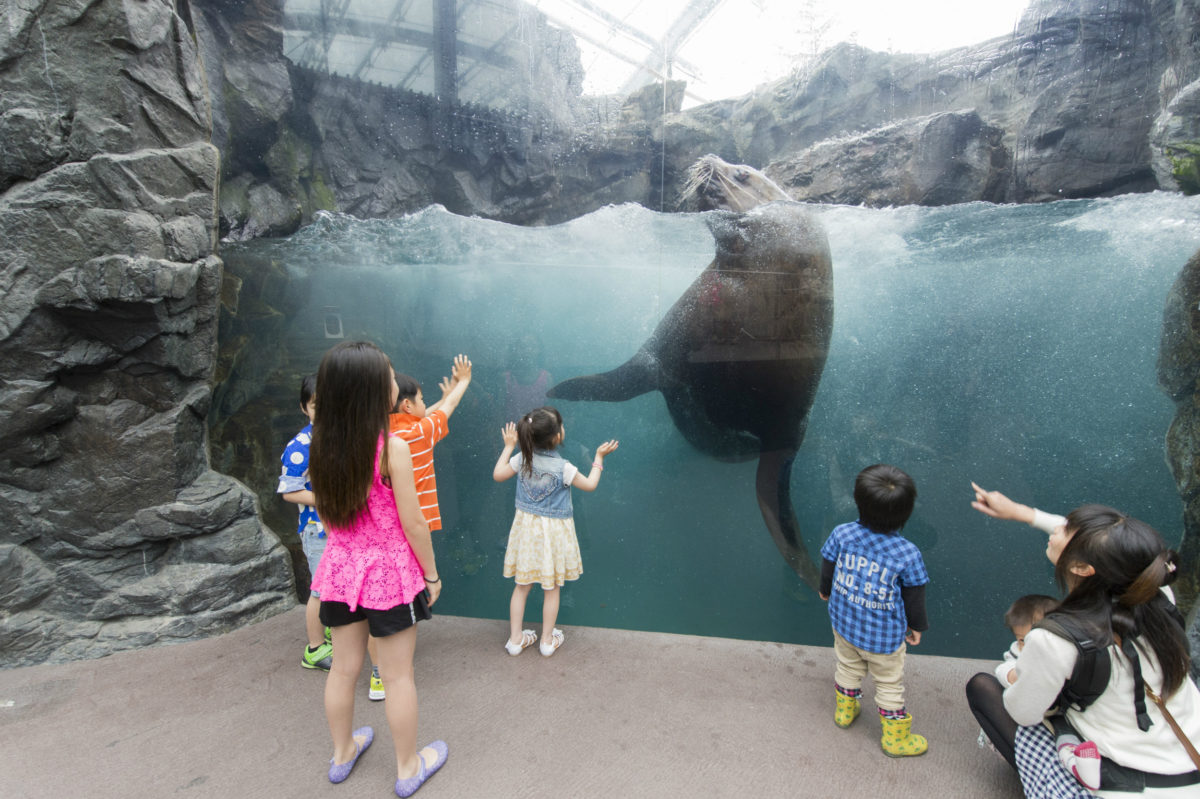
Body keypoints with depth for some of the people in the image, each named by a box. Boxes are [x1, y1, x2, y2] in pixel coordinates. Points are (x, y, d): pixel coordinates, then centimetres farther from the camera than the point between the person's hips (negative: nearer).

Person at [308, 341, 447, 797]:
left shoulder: (322, 446, -4)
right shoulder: (392, 448, -22)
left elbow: (327, 517, 7)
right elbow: (414, 525, -17)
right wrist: (431, 574, -4)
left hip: (341, 567, 6)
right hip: (390, 573, -5)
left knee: (344, 667, 22)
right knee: (398, 676, 11)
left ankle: (342, 752, 44)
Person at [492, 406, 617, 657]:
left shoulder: (522, 459, -11)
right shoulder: (563, 468, -21)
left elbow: (497, 475, 5)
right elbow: (590, 485, -6)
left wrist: (508, 446, 12)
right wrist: (599, 456, 4)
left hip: (526, 527, 4)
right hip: (554, 532, -4)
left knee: (522, 585, 16)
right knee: (552, 589, 14)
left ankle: (515, 639, 26)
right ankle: (547, 640, 27)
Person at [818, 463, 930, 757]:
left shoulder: (841, 534, -21)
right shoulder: (908, 554, -27)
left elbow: (827, 569, -4)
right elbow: (914, 598, -12)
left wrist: (825, 590, 18)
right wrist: (916, 626, 8)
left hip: (844, 622, 3)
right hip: (884, 635, -3)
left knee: (848, 667, 28)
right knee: (889, 684, 21)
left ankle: (845, 710, 52)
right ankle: (895, 738, 41)